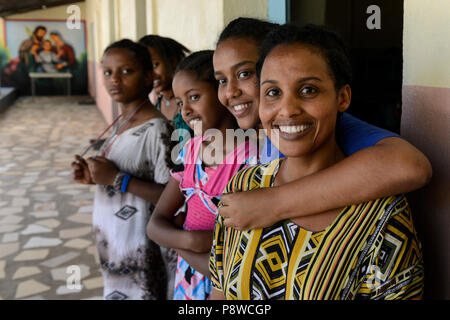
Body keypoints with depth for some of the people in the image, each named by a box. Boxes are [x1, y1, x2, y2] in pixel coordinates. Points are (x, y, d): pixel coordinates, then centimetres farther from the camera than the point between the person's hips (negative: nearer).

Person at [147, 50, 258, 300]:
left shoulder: (253, 159, -22)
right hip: (185, 284, 6)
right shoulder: (190, 150, 0)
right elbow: (155, 225, 0)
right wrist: (191, 240, -19)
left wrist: (178, 241, -14)